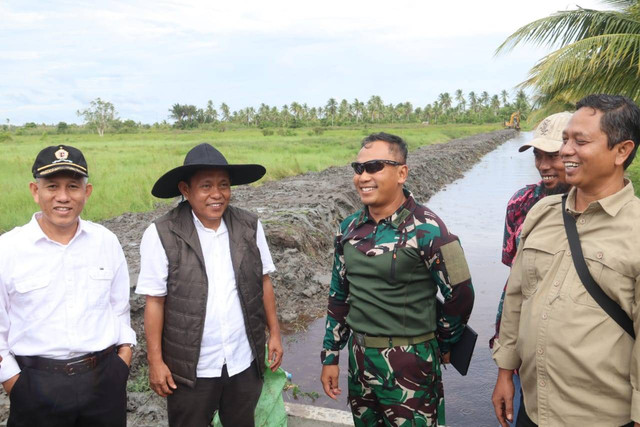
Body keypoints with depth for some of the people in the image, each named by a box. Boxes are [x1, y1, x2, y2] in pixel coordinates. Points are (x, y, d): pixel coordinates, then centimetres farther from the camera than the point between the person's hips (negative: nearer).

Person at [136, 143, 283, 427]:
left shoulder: (249, 226, -4)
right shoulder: (162, 235, -14)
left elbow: (263, 282, 5)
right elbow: (155, 301, -9)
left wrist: (274, 333, 7)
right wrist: (155, 361, -7)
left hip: (245, 362, 3)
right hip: (191, 369, -3)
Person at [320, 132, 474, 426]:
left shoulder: (426, 229, -16)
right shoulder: (349, 228, 2)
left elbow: (460, 295, -9)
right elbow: (339, 297, 9)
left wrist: (441, 344, 4)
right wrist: (330, 356, 10)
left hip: (410, 365, -5)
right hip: (359, 361, 6)